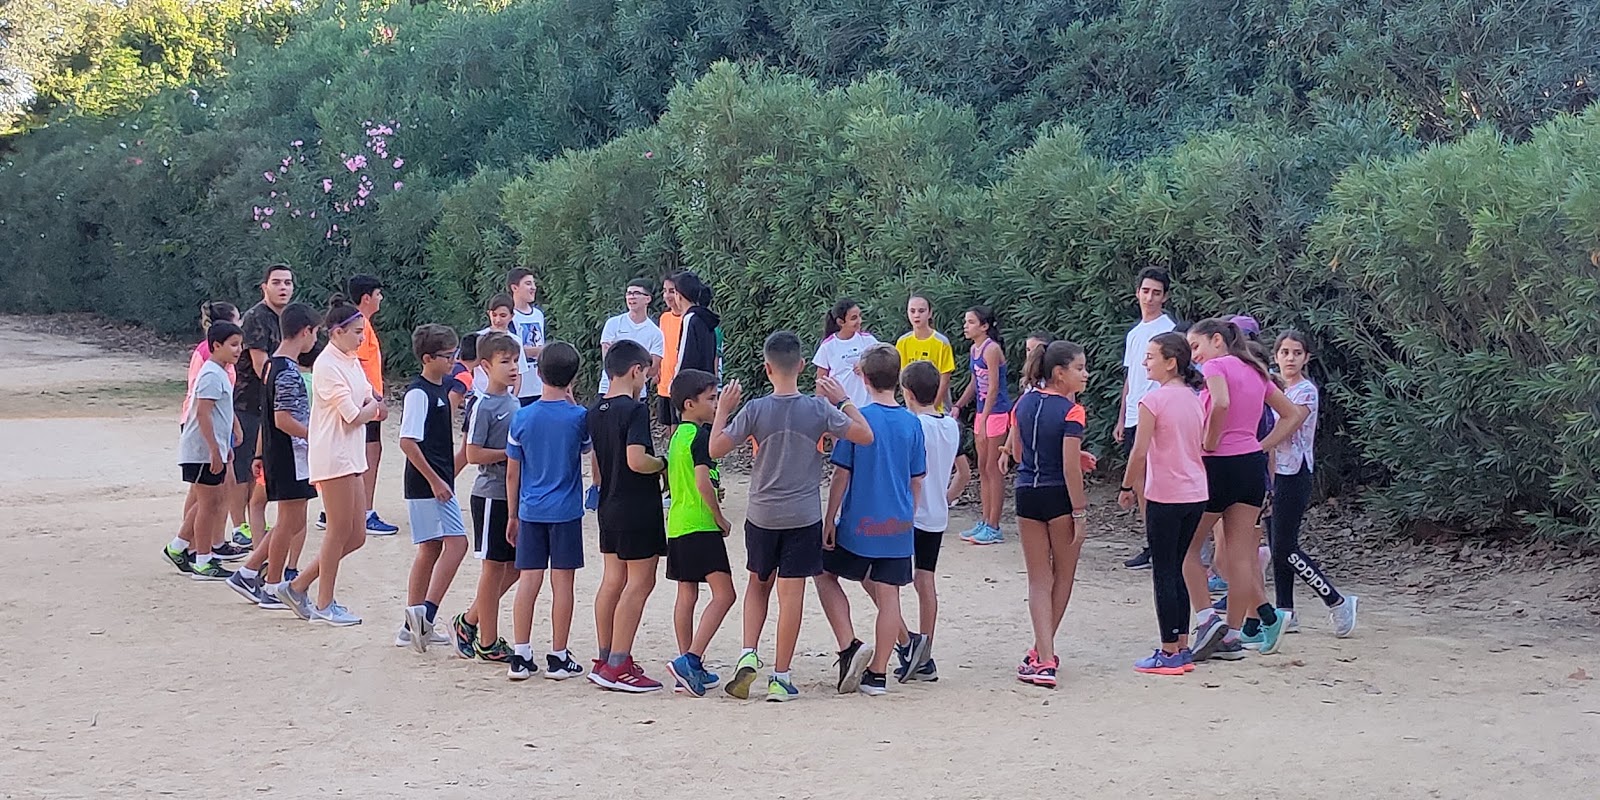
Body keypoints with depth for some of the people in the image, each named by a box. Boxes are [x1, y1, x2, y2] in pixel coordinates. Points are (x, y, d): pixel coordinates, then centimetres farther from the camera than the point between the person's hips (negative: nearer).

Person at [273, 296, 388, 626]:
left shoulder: (351, 362, 14)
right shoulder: (327, 366, -15)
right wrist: (372, 407, 2)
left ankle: (297, 587, 17)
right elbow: (353, 416, -16)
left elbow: (368, 400, 15)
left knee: (356, 535, 9)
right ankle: (324, 605, 9)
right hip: (334, 458, -9)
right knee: (340, 532, -2)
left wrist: (371, 407, -6)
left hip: (352, 457, 9)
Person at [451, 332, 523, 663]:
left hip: (515, 495, 8)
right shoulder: (483, 406, -13)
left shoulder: (514, 402, 11)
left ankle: (470, 620, 24)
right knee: (494, 566, 0)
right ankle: (487, 642, 9)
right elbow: (474, 454, -17)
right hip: (491, 495, -8)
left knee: (516, 565, 11)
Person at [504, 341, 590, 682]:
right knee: (562, 583, 3)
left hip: (531, 511, 2)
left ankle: (521, 657, 6)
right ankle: (558, 658, 8)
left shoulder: (522, 417, -2)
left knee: (528, 580, 6)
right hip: (566, 512, -2)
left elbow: (512, 473, 3)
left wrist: (512, 515, 13)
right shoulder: (578, 416, -9)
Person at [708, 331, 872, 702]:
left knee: (758, 584, 21)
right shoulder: (819, 409, -8)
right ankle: (781, 678, 4)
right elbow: (865, 436, -1)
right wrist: (844, 401, 9)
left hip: (761, 515, 1)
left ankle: (748, 655, 5)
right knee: (791, 593, 2)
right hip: (803, 517, -1)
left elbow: (716, 449, -4)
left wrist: (722, 409, 7)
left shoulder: (755, 410, -9)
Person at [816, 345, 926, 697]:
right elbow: (917, 481, 8)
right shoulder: (911, 423, 1)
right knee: (887, 594, 6)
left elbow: (841, 475, -9)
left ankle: (849, 647, 0)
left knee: (826, 574, 15)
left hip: (859, 523, -3)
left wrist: (829, 520, -1)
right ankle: (877, 673, 8)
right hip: (899, 524, 4)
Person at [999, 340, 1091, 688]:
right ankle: (1042, 652, 23)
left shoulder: (1025, 403, 5)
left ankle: (1044, 659, -3)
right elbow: (1070, 469, -17)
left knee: (1039, 580, 8)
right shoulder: (1071, 412, -14)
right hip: (1059, 496, -5)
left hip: (1027, 494, 5)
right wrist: (1080, 515, -12)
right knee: (1063, 576, 15)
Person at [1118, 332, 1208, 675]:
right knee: (1176, 571, 15)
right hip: (1196, 495, 7)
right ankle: (1182, 648, 16)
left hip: (1165, 497, -7)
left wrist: (1127, 488, -1)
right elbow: (1200, 447, 13)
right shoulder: (1195, 399, 9)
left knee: (1164, 573, 0)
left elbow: (1140, 453, -15)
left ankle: (1169, 653, 2)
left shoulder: (1153, 399, -13)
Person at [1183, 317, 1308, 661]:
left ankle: (1207, 618, -4)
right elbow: (1294, 414, 19)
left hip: (1218, 465, -7)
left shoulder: (1215, 366, -8)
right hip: (1253, 464, 7)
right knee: (1239, 554, 6)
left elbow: (1221, 403, -29)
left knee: (1188, 546, 7)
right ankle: (1232, 636, 9)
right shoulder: (1256, 372, 15)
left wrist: (1209, 442, -16)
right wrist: (1262, 447, 11)